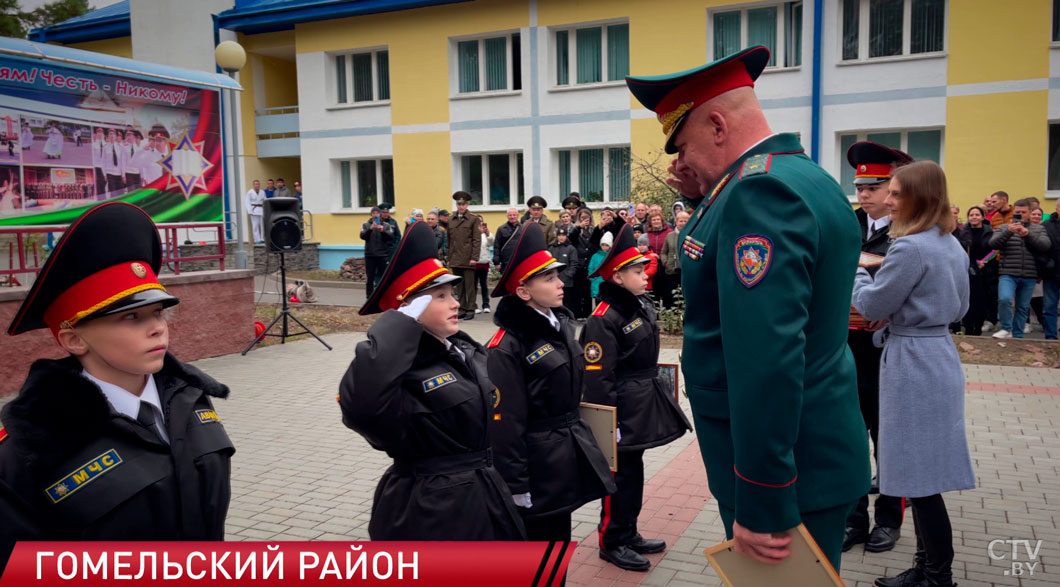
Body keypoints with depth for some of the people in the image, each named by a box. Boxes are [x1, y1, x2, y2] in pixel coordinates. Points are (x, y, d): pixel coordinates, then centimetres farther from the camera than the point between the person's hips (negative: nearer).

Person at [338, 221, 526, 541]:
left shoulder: (467, 349, 5)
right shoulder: (404, 372, -22)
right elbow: (359, 402, -45)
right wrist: (402, 323, -36)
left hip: (481, 499, 8)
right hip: (429, 512, -8)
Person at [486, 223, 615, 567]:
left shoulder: (562, 323, 5)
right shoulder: (507, 347, -20)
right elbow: (505, 423, -18)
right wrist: (515, 485, -17)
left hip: (567, 454, 7)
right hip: (536, 462, -7)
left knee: (559, 545, 20)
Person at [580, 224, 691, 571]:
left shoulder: (643, 306, 8)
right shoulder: (604, 318, -20)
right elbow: (598, 376, -21)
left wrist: (657, 393, 19)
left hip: (642, 403, 9)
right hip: (622, 407, -9)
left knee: (634, 470, 18)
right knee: (621, 474, 3)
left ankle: (629, 534, 31)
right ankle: (611, 542, 18)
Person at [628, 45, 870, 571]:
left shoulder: (760, 189, -23)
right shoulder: (809, 176, 10)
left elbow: (768, 357, -31)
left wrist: (760, 504, -27)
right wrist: (703, 200, 7)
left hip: (785, 469, -10)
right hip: (820, 449, 10)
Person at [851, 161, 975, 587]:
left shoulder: (911, 247, -19)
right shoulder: (952, 245, 11)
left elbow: (871, 305, -14)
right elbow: (959, 308, 19)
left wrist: (853, 269, 2)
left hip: (913, 364, -10)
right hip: (939, 358, 10)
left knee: (919, 475, 0)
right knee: (926, 473, 15)